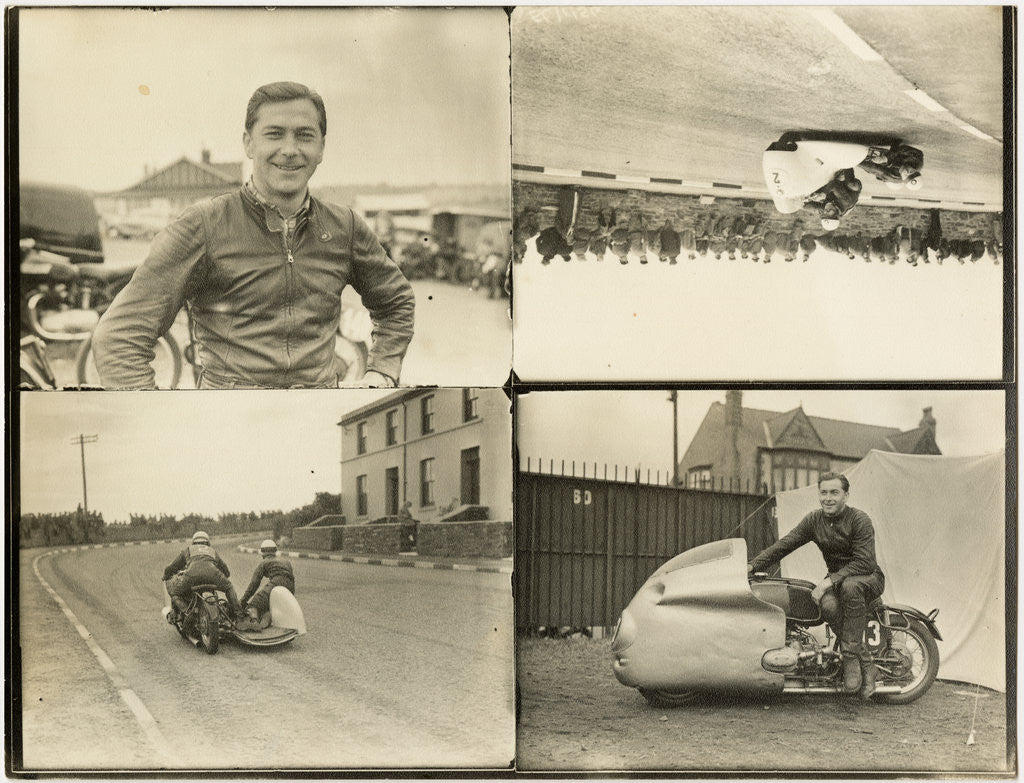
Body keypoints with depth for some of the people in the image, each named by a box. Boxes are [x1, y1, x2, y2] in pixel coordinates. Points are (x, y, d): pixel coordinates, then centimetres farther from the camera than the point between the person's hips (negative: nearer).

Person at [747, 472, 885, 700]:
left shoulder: (859, 520, -14)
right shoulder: (814, 520, 3)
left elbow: (864, 562, -22)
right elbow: (785, 544, 0)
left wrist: (829, 581, -30)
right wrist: (753, 565, -13)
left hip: (868, 577, -4)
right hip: (836, 578, 4)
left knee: (850, 586, -41)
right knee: (828, 605, -32)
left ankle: (850, 656, -33)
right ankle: (866, 665, -25)